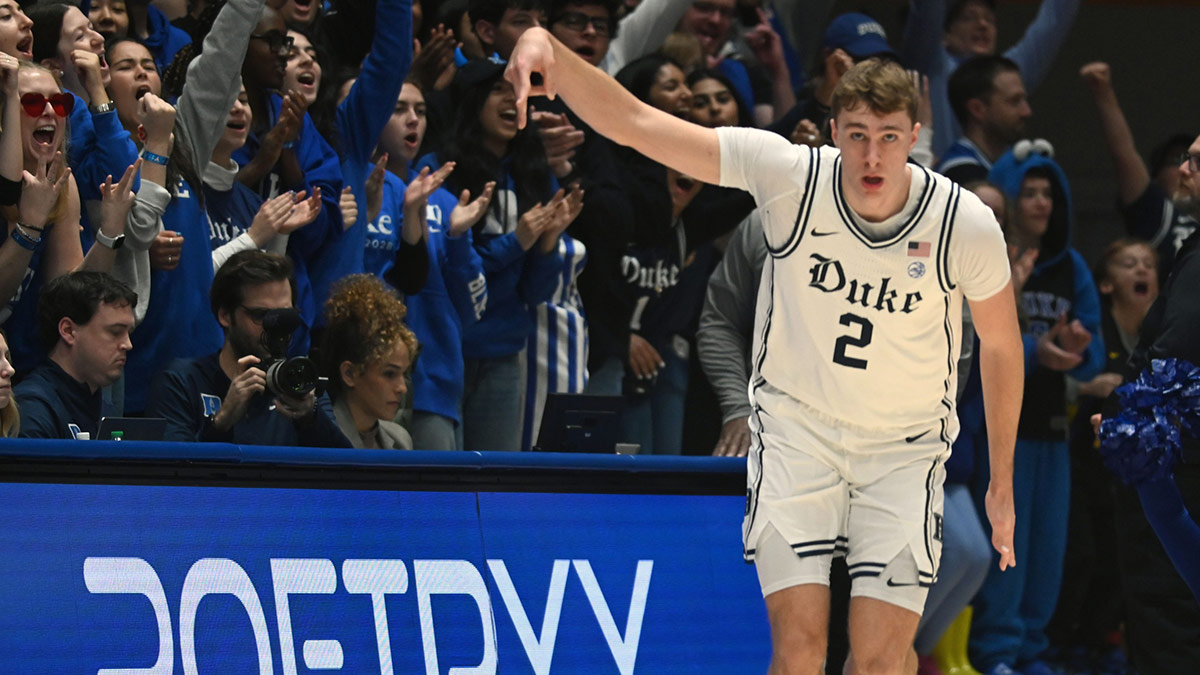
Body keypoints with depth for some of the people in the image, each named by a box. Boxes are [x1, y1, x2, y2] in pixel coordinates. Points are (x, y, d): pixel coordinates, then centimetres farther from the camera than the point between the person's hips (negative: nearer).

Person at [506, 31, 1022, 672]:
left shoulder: (965, 223, -15)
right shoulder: (789, 174, -17)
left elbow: (1001, 345, 3)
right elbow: (634, 125, -21)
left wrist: (1002, 482, 11)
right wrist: (547, 46, -38)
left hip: (905, 446, 0)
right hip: (795, 426, 0)